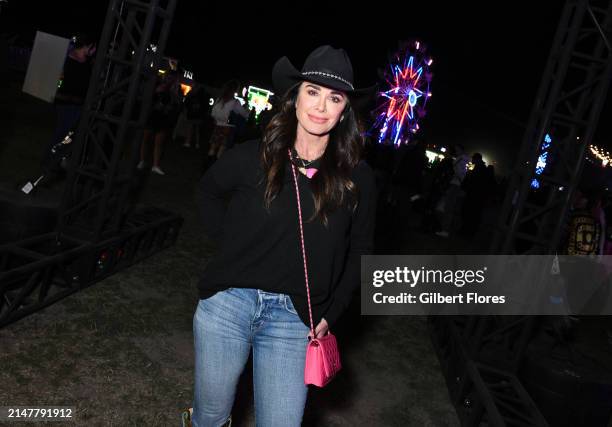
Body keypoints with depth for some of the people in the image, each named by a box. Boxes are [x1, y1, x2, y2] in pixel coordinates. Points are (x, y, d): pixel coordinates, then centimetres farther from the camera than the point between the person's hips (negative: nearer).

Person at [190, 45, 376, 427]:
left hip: (293, 320, 0)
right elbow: (209, 192, 16)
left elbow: (360, 251, 8)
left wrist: (330, 315, 3)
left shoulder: (357, 179, -3)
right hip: (227, 304, 1)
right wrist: (228, 243, 5)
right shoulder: (252, 157, -4)